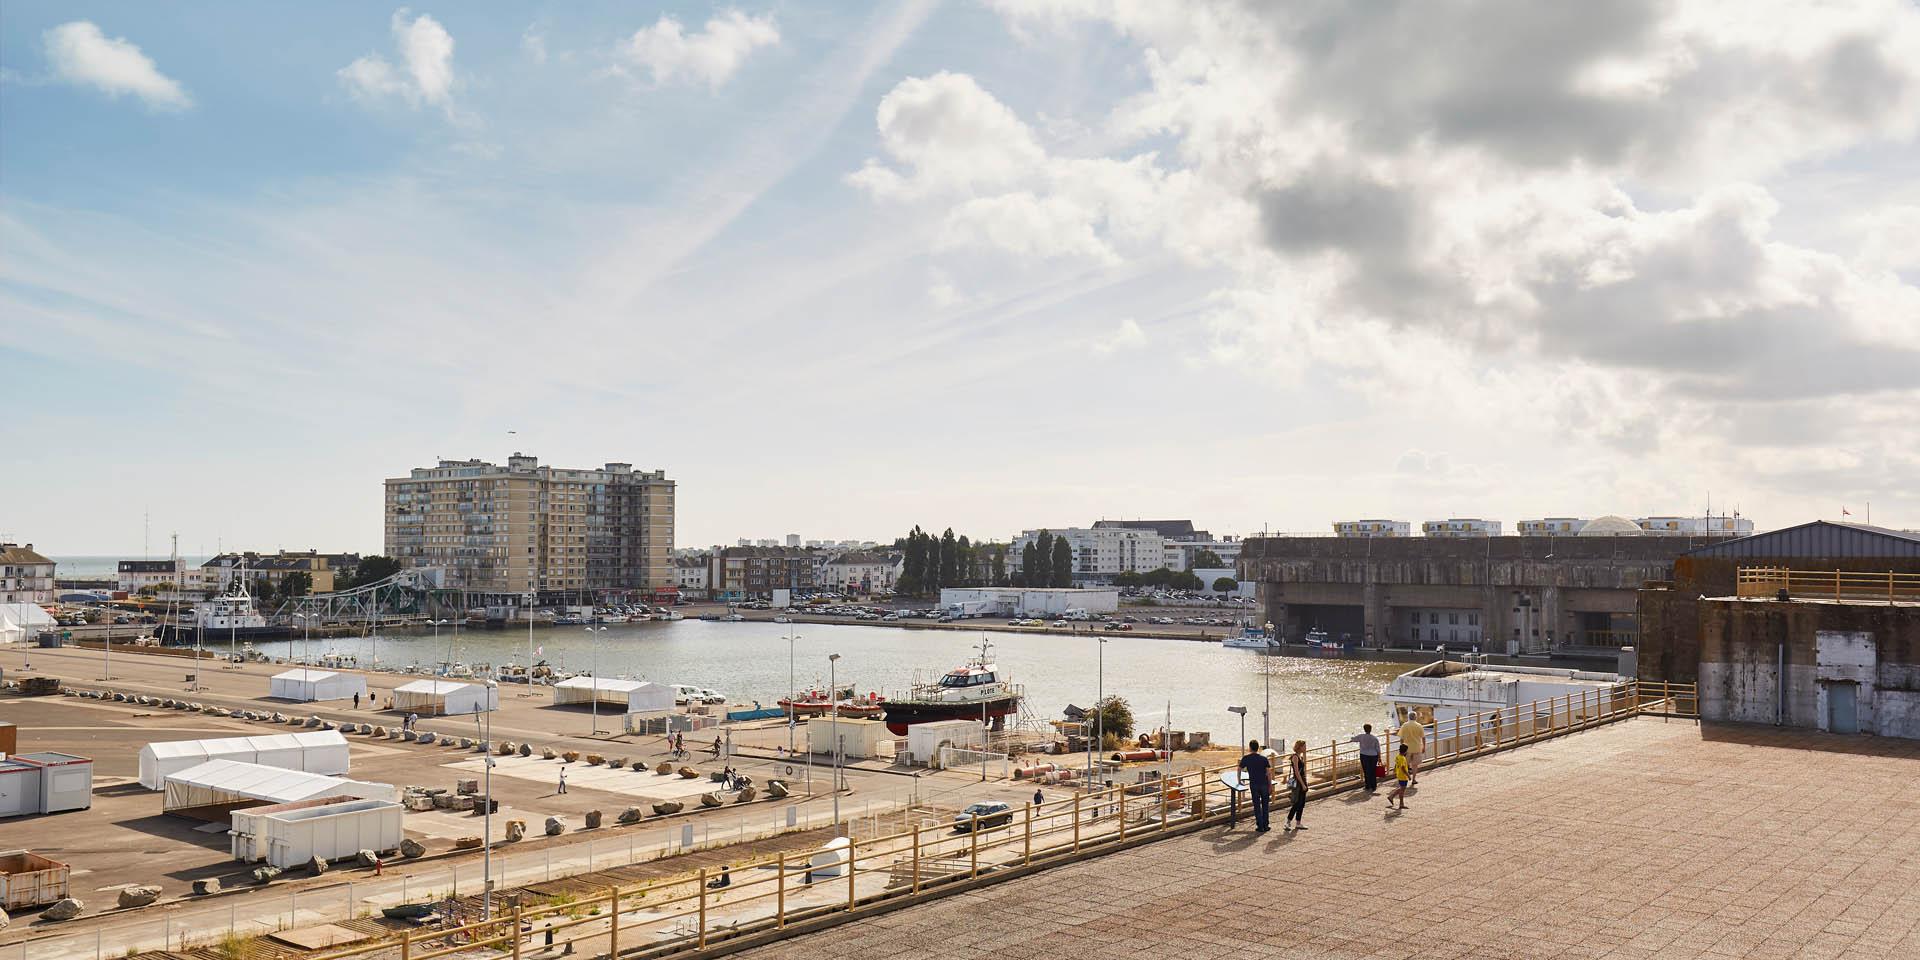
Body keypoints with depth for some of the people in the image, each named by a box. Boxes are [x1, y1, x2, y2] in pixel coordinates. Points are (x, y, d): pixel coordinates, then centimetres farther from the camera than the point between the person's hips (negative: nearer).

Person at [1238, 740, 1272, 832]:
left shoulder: (1246, 758, -1)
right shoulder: (1263, 758, 0)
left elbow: (1240, 769, 11)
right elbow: (1269, 773, -3)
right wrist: (1270, 785, 5)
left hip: (1254, 785, -1)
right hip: (1264, 784, 1)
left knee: (1257, 806, 4)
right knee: (1265, 805, 12)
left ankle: (1260, 826, 4)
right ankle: (1265, 825, 15)